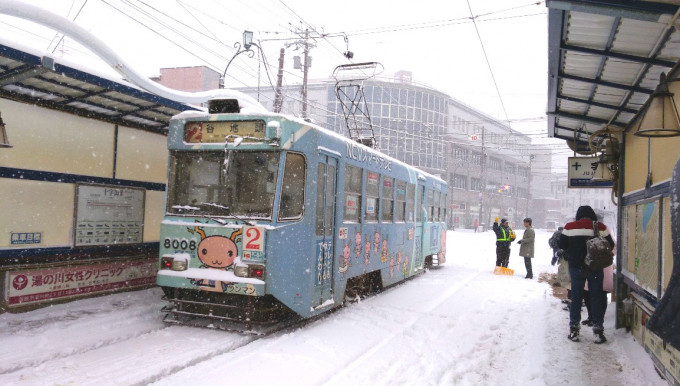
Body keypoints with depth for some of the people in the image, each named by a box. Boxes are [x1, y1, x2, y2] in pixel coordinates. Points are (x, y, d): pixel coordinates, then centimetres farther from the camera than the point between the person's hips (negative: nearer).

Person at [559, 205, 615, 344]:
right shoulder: (600, 227, -5)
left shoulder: (569, 227, -4)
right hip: (596, 268, 0)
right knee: (597, 297, 8)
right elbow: (610, 245, 1)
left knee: (576, 297, 9)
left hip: (576, 266, 1)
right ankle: (598, 331, 11)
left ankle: (574, 330, 12)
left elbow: (562, 245, -1)